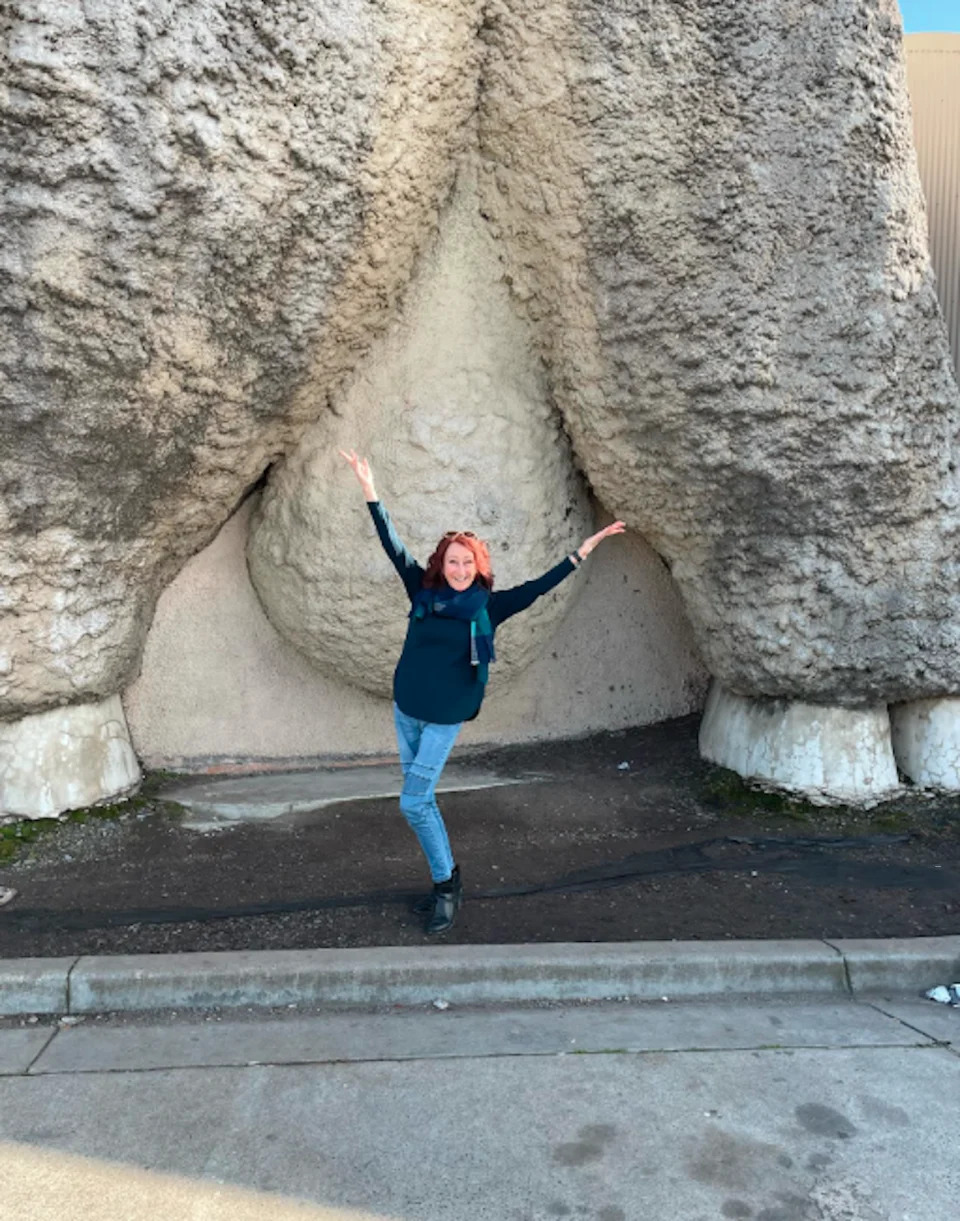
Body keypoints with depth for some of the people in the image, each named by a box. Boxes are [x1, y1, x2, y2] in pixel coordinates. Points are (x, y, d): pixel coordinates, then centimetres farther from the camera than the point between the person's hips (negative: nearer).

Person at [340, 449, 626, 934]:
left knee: (413, 804, -7)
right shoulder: (423, 591, 0)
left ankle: (446, 884, 12)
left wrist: (580, 553, -11)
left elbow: (537, 587, -7)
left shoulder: (488, 606, -6)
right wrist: (370, 491, -4)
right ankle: (445, 883, 29)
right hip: (405, 709, 4)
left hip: (445, 718, -4)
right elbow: (393, 546, -1)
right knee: (421, 800, 13)